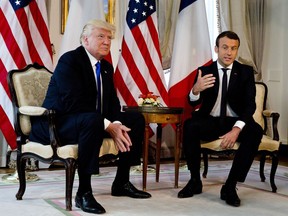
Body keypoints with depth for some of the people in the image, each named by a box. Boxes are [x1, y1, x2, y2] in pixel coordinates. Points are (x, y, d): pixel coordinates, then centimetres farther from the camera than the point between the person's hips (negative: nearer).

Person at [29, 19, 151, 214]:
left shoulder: (106, 67, 12)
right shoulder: (69, 60, -15)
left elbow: (112, 102, 8)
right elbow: (74, 103, -26)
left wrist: (117, 123, -15)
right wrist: (108, 126, -29)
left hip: (90, 121, 9)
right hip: (57, 124, -9)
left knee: (137, 119, 3)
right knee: (92, 119, -40)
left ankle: (122, 183, 9)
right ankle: (84, 192, -30)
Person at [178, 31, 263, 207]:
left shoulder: (246, 72, 1)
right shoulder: (205, 71, 1)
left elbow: (250, 104, -10)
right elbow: (193, 103, -8)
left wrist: (236, 129, -29)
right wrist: (196, 90, -34)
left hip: (235, 121, 0)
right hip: (210, 122, 0)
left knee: (256, 131, -32)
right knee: (189, 126, -31)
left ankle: (230, 186, -22)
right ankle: (195, 180, -14)